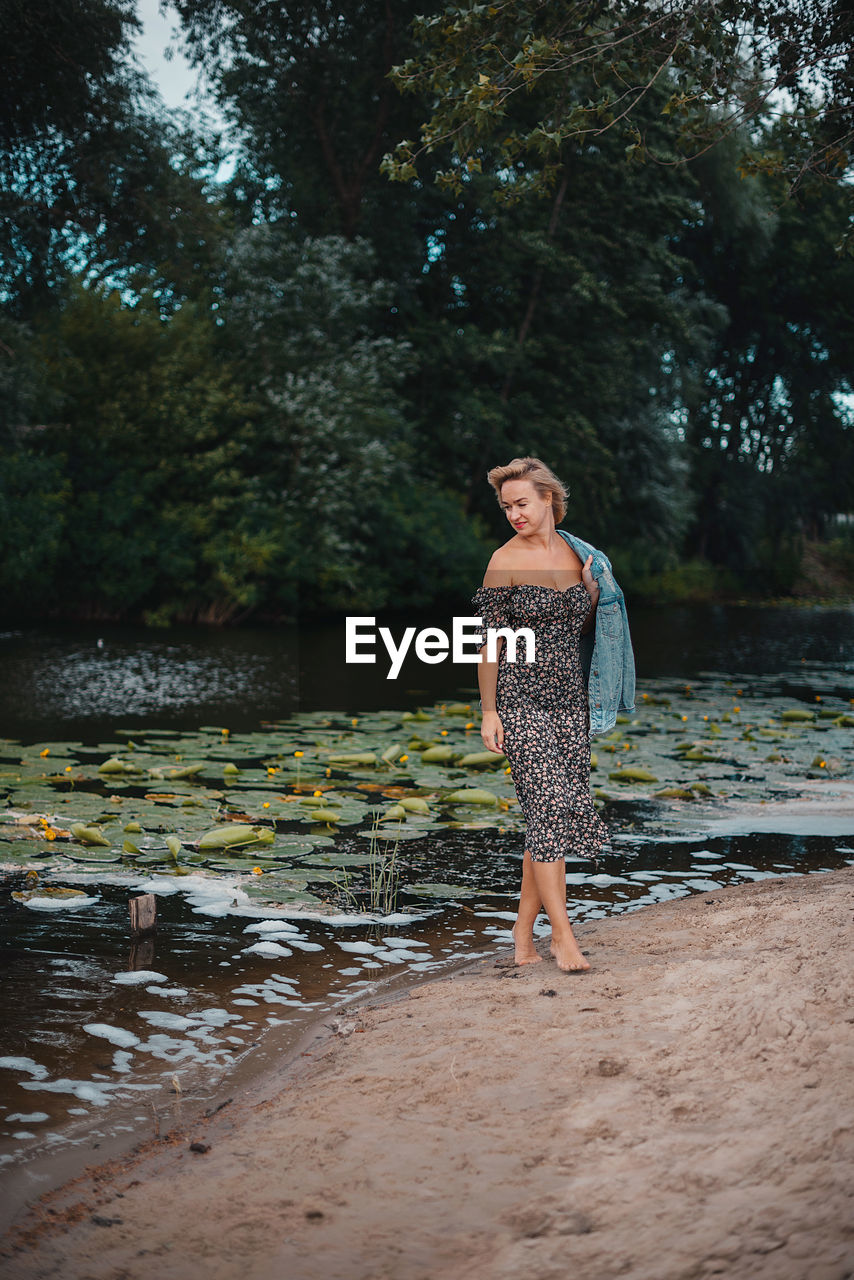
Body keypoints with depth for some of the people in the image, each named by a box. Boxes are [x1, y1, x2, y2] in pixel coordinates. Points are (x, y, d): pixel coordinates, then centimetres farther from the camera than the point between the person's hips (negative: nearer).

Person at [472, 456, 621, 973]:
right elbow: (491, 640, -5)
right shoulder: (506, 560, -4)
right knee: (550, 807, -13)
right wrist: (489, 711, -8)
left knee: (554, 815, 6)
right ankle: (563, 934, -9)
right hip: (522, 699, -5)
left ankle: (524, 931, 17)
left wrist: (593, 591, -2)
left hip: (570, 698, 5)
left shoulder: (577, 555, 9)